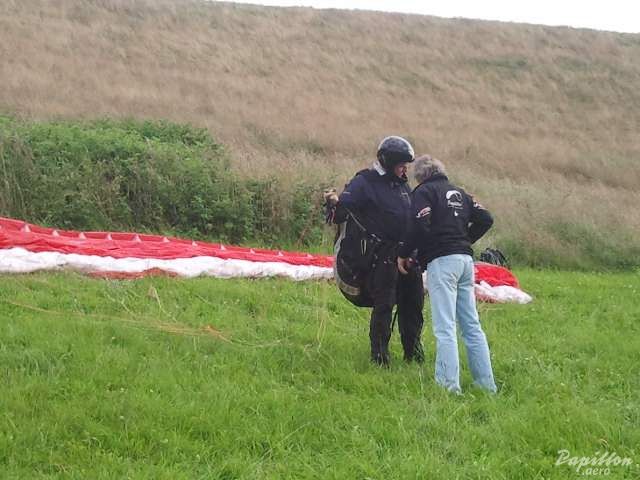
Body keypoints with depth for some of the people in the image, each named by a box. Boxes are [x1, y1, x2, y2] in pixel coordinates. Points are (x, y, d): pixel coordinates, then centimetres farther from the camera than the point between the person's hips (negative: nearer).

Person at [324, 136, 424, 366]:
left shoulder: (403, 185, 17)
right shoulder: (365, 182, -7)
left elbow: (415, 215, 30)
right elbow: (345, 205, -19)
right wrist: (334, 202, -40)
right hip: (381, 255, -7)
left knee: (413, 302, 11)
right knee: (384, 305, -9)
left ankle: (413, 351, 24)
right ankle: (379, 354, 0)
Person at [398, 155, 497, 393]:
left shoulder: (424, 192, 0)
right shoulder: (458, 192, 21)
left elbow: (420, 226, -14)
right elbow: (485, 219, 13)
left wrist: (403, 254, -3)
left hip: (441, 261, -7)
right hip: (465, 260, 7)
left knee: (445, 328, -10)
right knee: (472, 326, 10)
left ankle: (449, 385, -15)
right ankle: (486, 384, 11)